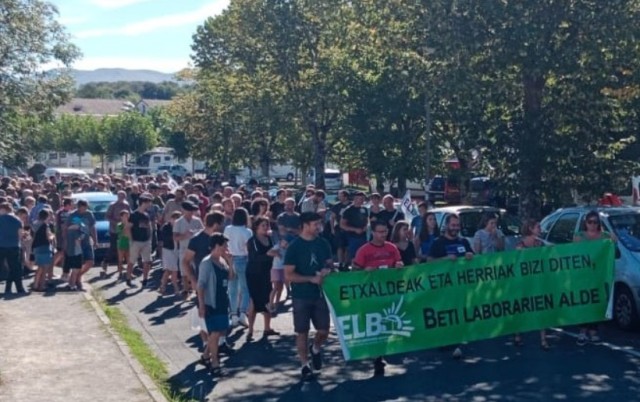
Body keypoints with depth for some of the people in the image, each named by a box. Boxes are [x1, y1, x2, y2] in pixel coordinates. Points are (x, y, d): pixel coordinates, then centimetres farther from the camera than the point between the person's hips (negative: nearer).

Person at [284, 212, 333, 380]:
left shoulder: (323, 243, 2)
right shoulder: (294, 247, -11)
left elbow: (330, 263, 13)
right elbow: (288, 275, -13)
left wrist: (328, 270, -11)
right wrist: (311, 279, -21)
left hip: (320, 294, 4)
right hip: (301, 296, -4)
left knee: (324, 330, 5)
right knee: (302, 331, 5)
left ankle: (315, 349, 36)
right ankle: (305, 365, 18)